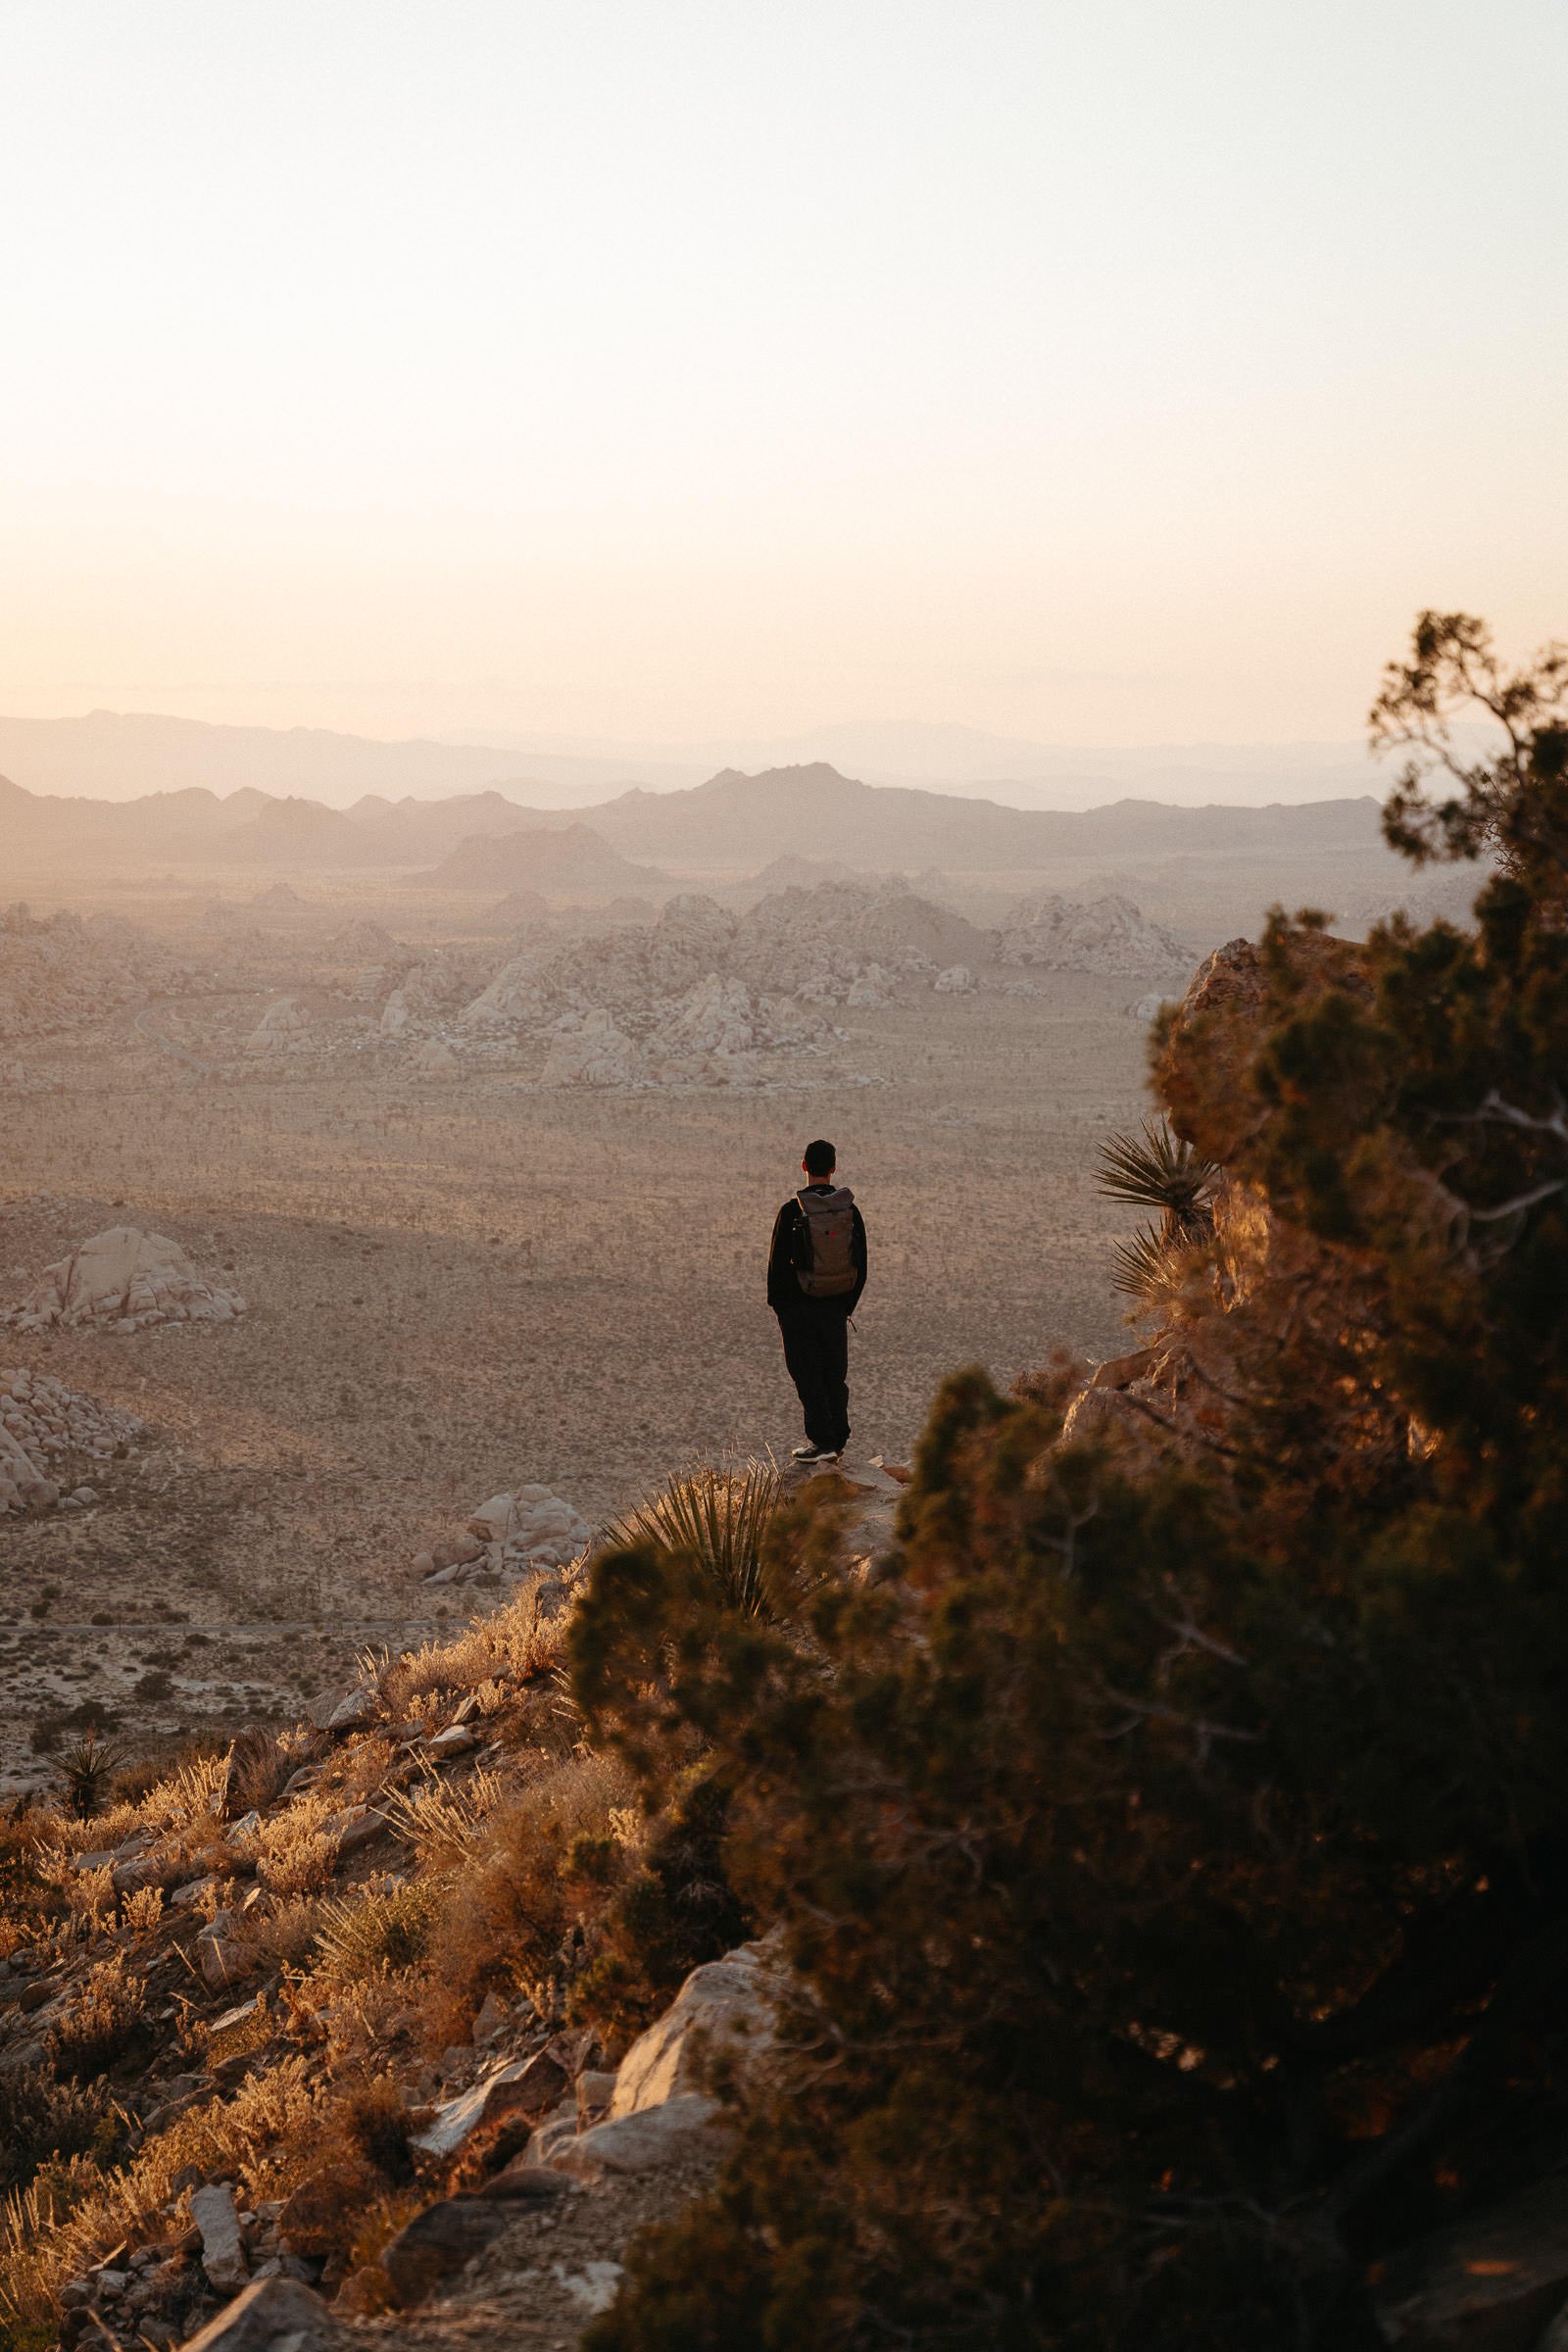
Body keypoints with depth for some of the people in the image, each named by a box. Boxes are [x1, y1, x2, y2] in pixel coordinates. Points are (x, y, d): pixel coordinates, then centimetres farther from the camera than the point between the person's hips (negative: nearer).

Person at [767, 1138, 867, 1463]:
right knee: (835, 1375, 13)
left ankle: (822, 1439, -3)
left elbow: (778, 1262, -8)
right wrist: (848, 1304, 15)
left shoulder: (792, 1210, -12)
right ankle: (837, 1441, 16)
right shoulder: (850, 1210, 0)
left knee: (807, 1375, 2)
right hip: (836, 1305, 4)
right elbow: (861, 1264, 6)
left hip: (799, 1305, -4)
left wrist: (777, 1304, 4)